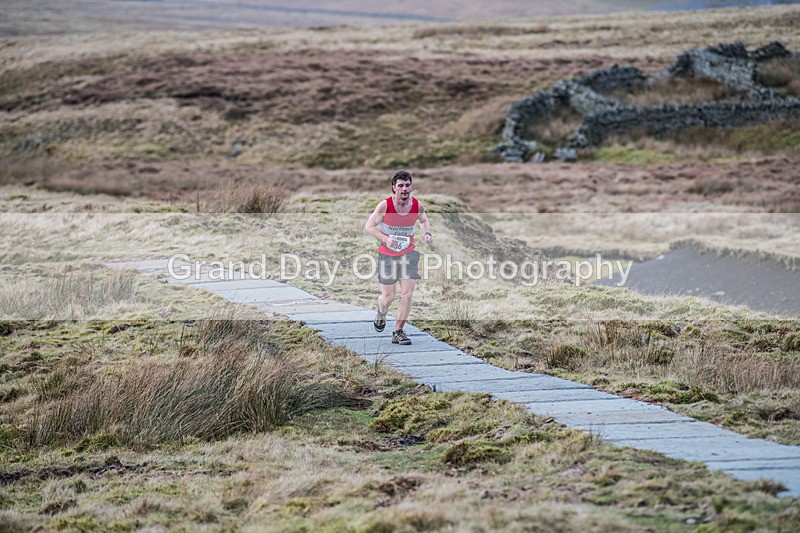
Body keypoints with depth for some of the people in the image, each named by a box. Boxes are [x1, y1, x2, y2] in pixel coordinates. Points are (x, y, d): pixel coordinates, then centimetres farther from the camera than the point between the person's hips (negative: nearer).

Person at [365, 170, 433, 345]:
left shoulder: (418, 205, -7)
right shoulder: (385, 206, -16)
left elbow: (424, 220, 16)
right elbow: (369, 226, -9)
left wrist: (427, 233, -5)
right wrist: (385, 238, -26)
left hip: (408, 254, 2)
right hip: (387, 255, -2)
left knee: (407, 295, -8)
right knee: (388, 297, 3)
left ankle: (398, 332, 4)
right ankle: (381, 314, 39)